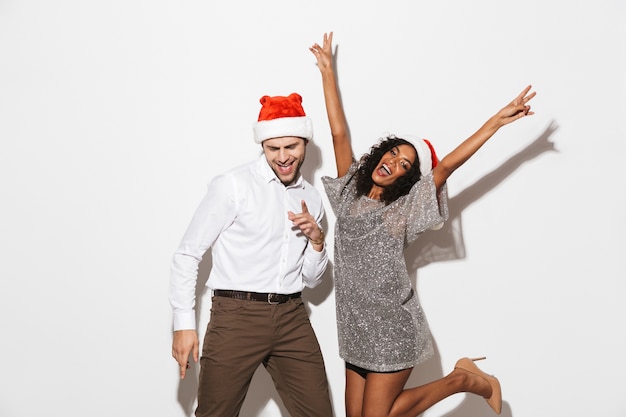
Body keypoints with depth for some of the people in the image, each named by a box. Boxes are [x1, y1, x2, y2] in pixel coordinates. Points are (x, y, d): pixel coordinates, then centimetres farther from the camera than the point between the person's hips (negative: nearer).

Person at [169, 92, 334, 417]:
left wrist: (317, 240, -2)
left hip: (291, 318, 5)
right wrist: (184, 324, -7)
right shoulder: (233, 185, -6)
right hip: (237, 317, -4)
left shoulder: (312, 198, 12)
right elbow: (187, 255, -4)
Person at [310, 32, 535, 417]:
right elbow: (339, 133, 4)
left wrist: (495, 122, -22)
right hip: (356, 331, 6)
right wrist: (328, 70, 5)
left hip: (392, 331, -6)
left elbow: (447, 165, -16)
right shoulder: (350, 193, 5)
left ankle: (463, 380, 16)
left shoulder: (403, 210, -7)